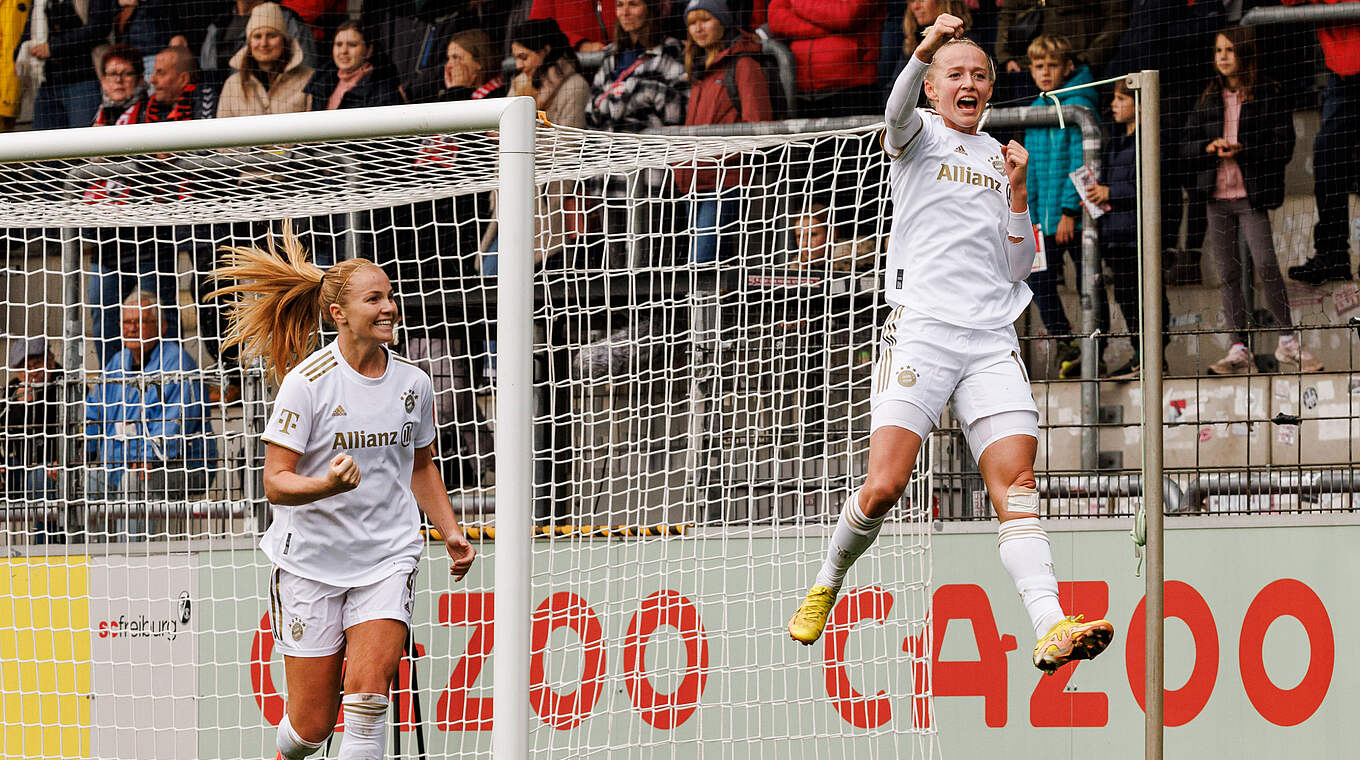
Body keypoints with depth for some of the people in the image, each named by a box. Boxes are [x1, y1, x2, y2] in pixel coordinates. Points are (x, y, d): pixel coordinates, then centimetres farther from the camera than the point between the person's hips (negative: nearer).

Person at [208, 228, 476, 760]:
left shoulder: (412, 383, 4)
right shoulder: (307, 382, -11)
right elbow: (275, 482, -14)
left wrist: (450, 531, 10)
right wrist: (326, 484, -33)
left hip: (386, 558, 3)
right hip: (310, 559, -3)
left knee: (368, 692, -19)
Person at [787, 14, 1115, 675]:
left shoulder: (999, 158, 22)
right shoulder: (919, 138, 10)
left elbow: (1017, 268, 19)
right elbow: (898, 108, -17)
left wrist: (1017, 192, 6)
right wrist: (925, 49, -36)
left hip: (992, 337, 4)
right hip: (921, 329, -4)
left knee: (1016, 486, -11)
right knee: (885, 485, -13)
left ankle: (1050, 629, -23)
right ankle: (827, 583, 14)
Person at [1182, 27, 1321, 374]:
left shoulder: (1267, 95, -2)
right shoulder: (1209, 98, 12)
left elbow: (1283, 147, -7)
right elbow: (1187, 147, 11)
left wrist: (1242, 150, -17)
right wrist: (1209, 147, -10)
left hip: (1253, 195, -4)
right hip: (1217, 196, 4)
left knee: (1266, 266, -13)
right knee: (1228, 274, 4)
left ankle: (1288, 342, 1)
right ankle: (1238, 350, 8)